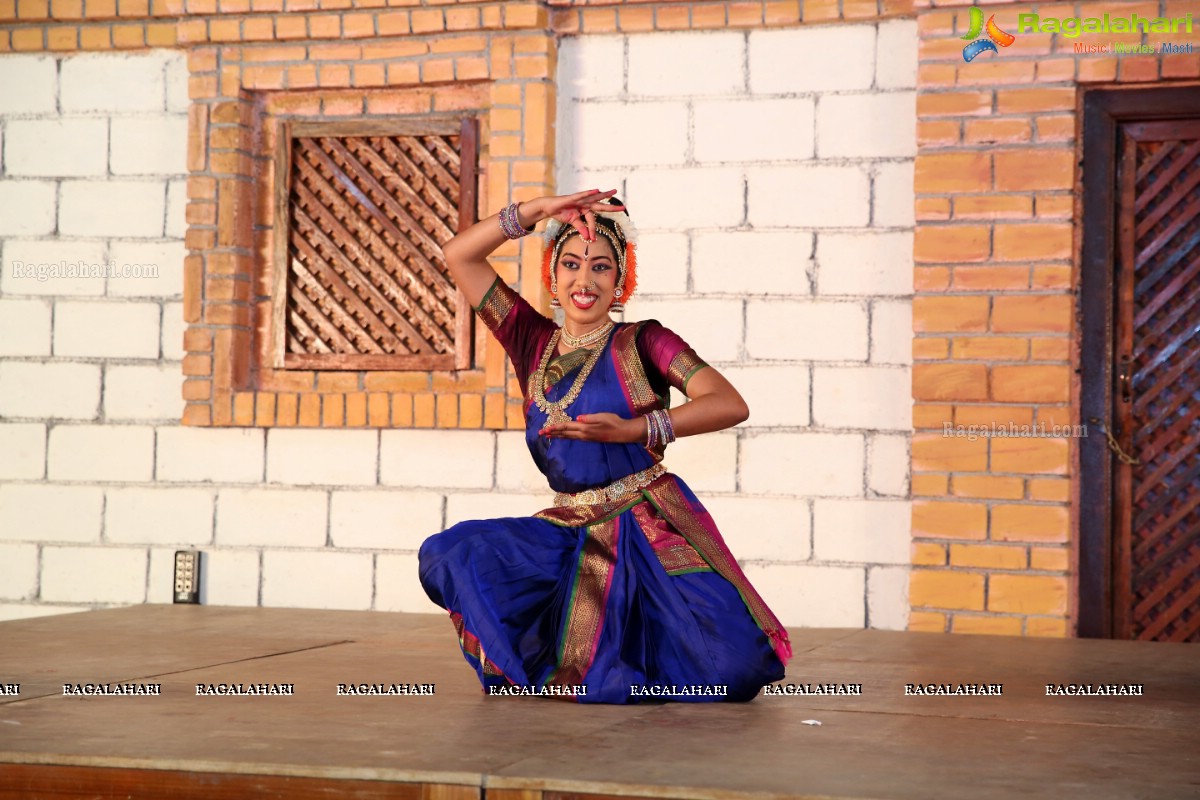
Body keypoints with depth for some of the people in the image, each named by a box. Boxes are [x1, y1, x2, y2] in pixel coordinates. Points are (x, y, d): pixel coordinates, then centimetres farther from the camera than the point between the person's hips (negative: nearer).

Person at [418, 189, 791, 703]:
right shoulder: (534, 343, 10)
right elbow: (458, 256, 8)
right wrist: (540, 209, -1)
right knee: (449, 556, -19)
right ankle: (568, 645, 3)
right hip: (573, 532, 4)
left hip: (654, 530, -4)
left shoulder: (641, 342, -2)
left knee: (731, 667, -22)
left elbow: (731, 405, -14)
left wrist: (631, 430, -22)